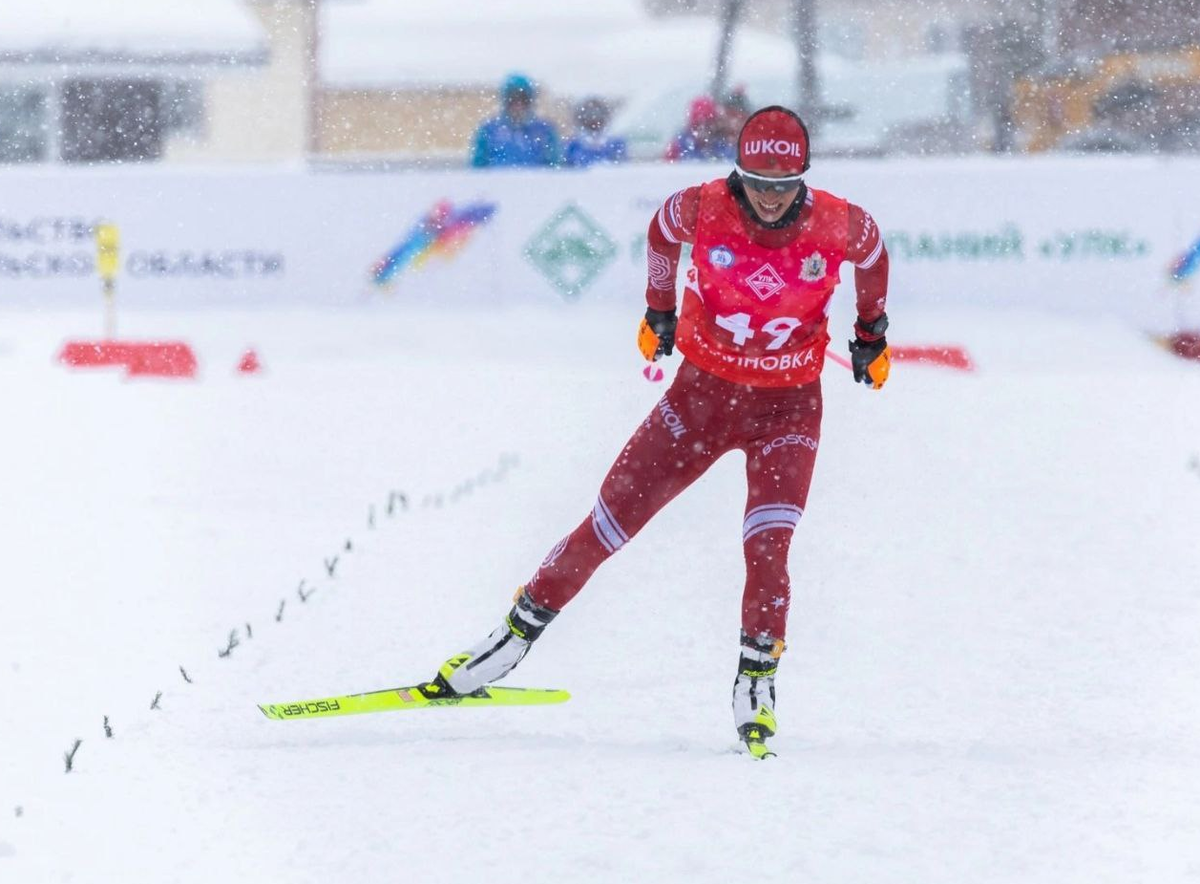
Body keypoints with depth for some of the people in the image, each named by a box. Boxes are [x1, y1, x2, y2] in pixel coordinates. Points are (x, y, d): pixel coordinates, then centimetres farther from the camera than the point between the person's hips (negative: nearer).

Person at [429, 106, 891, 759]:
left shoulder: (838, 225, -18)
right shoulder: (704, 209, -18)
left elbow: (873, 255, 7)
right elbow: (663, 229, 7)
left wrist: (872, 333, 17)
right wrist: (659, 309, 17)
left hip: (786, 408, -1)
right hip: (703, 389, 1)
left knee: (766, 548, -20)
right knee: (610, 521, 2)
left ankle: (756, 686, -4)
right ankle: (517, 635, 16)